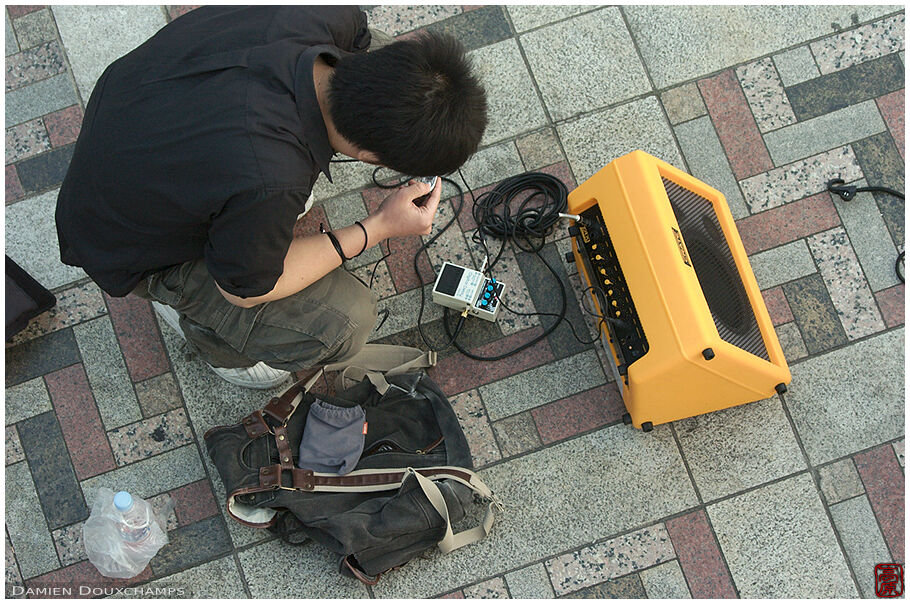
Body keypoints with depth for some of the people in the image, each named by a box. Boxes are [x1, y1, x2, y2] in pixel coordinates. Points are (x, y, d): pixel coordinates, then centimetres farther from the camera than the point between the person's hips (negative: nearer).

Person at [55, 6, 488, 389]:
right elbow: (243, 289, -21)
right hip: (128, 247, -6)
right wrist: (378, 228, -18)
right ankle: (204, 331, 15)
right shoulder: (270, 184, -45)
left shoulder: (322, 19, -28)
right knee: (343, 320, -15)